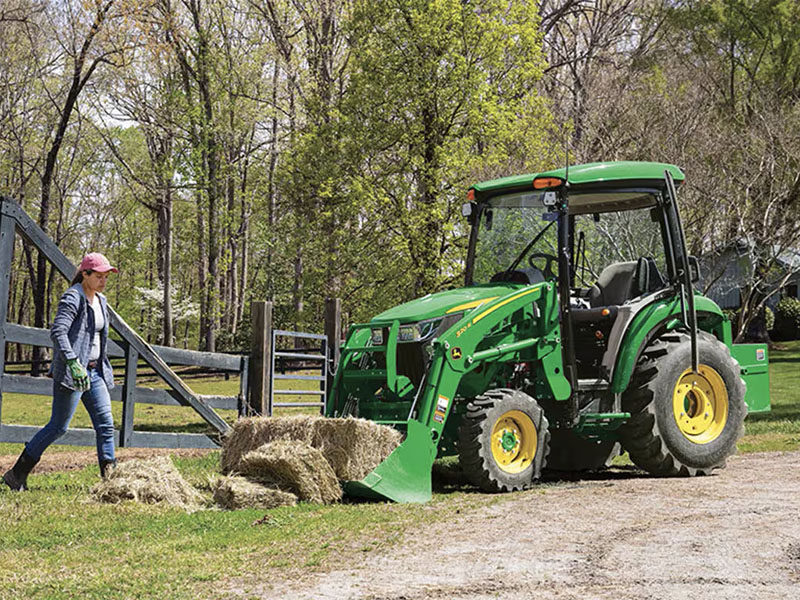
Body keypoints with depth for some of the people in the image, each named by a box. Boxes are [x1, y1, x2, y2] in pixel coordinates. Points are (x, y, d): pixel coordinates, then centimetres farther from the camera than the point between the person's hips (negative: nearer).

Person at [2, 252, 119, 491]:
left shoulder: (100, 301, 14)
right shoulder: (72, 298, -13)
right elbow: (57, 331, -26)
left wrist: (104, 371, 24)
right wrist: (74, 363, -35)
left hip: (94, 372, 8)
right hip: (70, 373, -8)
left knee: (106, 424, 1)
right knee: (59, 426, -3)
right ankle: (17, 474, 8)